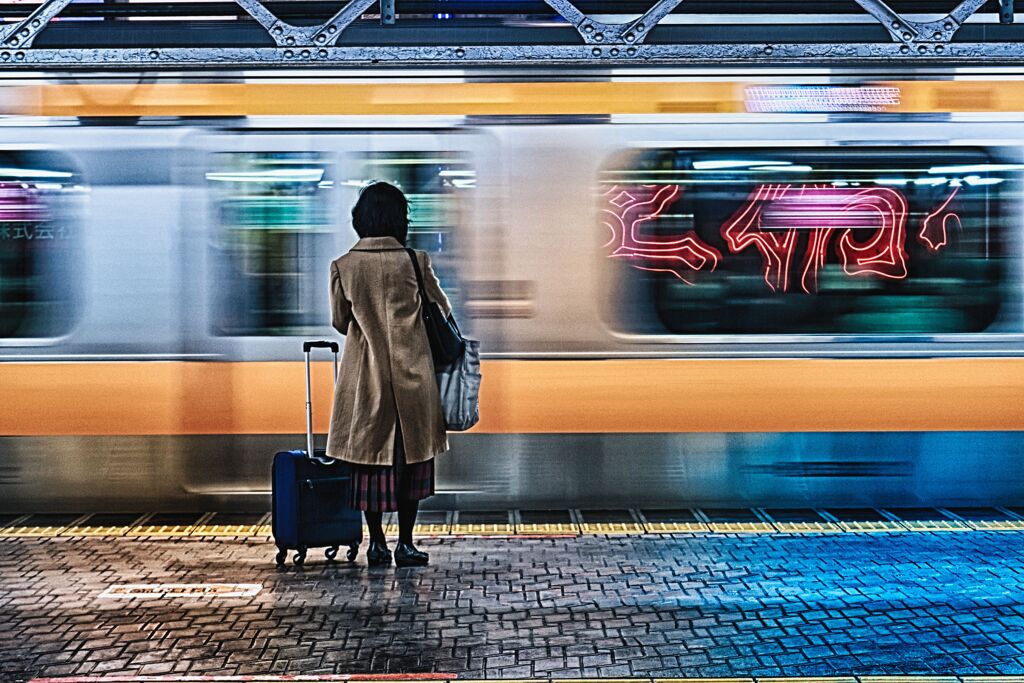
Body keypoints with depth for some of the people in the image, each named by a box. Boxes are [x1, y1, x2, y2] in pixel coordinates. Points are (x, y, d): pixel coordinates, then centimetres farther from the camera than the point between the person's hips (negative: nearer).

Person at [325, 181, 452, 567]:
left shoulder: (343, 267, -4)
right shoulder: (414, 262, -7)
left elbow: (339, 322, 8)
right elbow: (442, 308, 8)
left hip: (365, 375, 1)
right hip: (410, 374, -1)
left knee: (370, 454, 9)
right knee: (411, 454, 8)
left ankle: (376, 544, 12)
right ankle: (405, 544, 9)